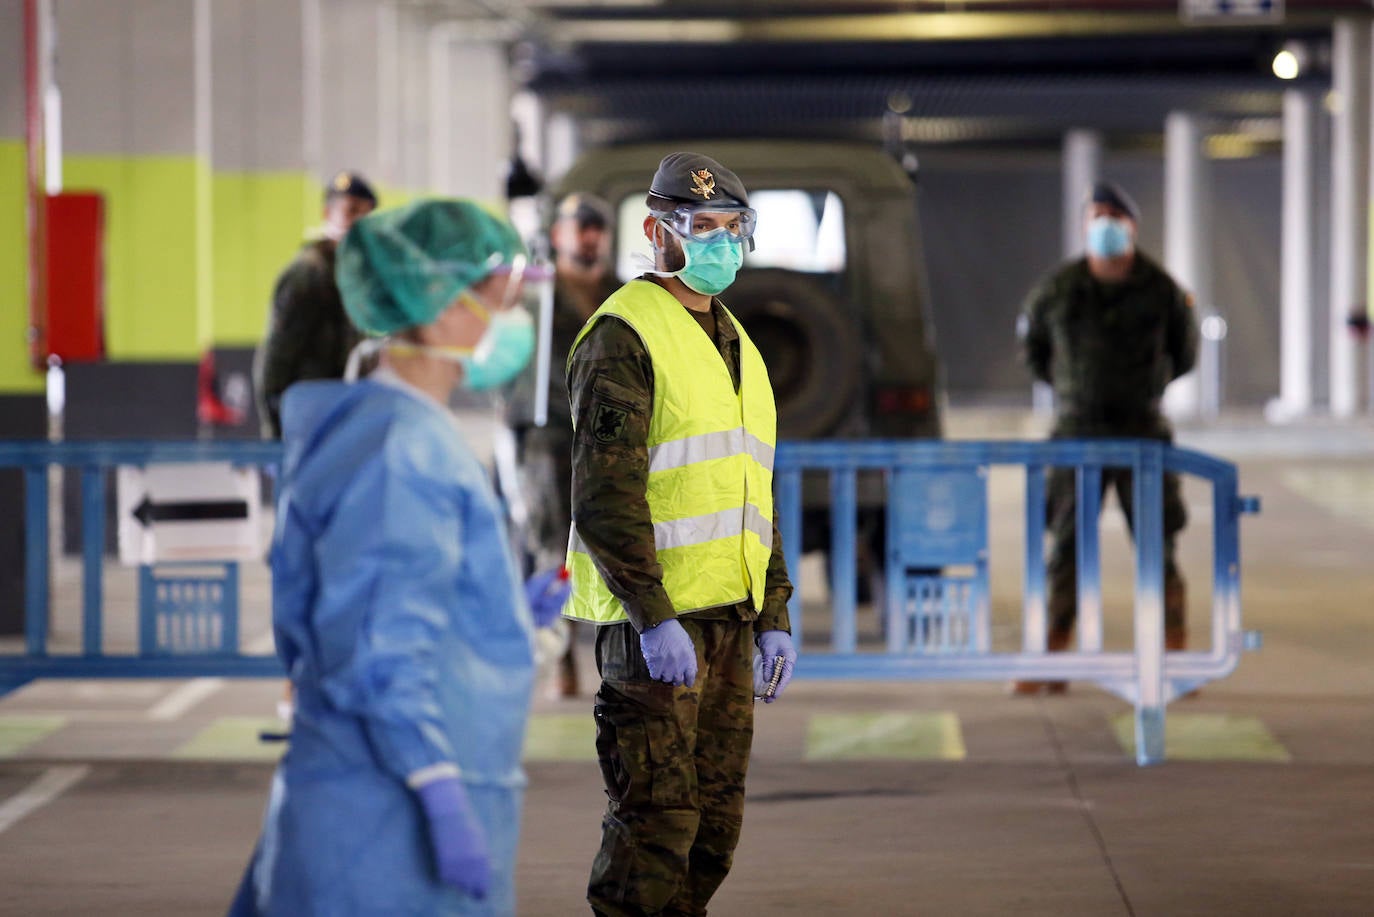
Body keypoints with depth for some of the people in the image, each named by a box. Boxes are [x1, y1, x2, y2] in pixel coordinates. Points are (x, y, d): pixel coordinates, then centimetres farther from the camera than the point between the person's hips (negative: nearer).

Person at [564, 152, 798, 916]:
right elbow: (606, 494, -17)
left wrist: (775, 616, 15)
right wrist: (654, 617, -23)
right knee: (655, 820, -9)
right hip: (652, 617, -8)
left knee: (715, 823, 10)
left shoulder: (736, 346, 19)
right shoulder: (625, 335, -8)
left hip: (727, 618, 8)